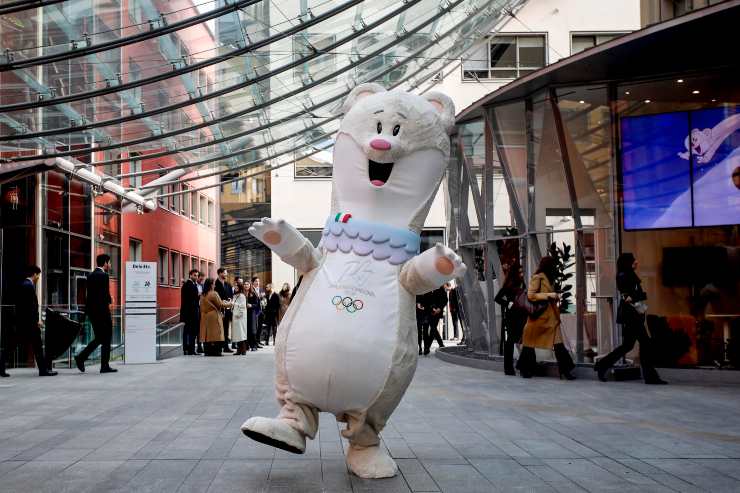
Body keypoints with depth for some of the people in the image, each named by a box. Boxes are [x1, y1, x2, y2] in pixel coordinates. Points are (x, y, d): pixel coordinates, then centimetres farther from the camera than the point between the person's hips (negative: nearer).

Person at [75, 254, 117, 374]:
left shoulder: (90, 275, 13)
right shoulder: (103, 276, -13)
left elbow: (90, 295, 14)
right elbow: (106, 295, -19)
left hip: (91, 311, 8)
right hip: (102, 311, -8)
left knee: (99, 338, 17)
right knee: (106, 339, 2)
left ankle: (81, 357, 4)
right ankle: (105, 366, 5)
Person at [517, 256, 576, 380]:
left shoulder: (548, 279, 17)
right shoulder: (537, 278, -9)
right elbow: (530, 295, -17)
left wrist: (555, 297, 13)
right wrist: (548, 295, -18)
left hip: (551, 317, 8)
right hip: (539, 315, -8)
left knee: (558, 343, -2)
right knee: (530, 342, 2)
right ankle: (524, 369, 12)